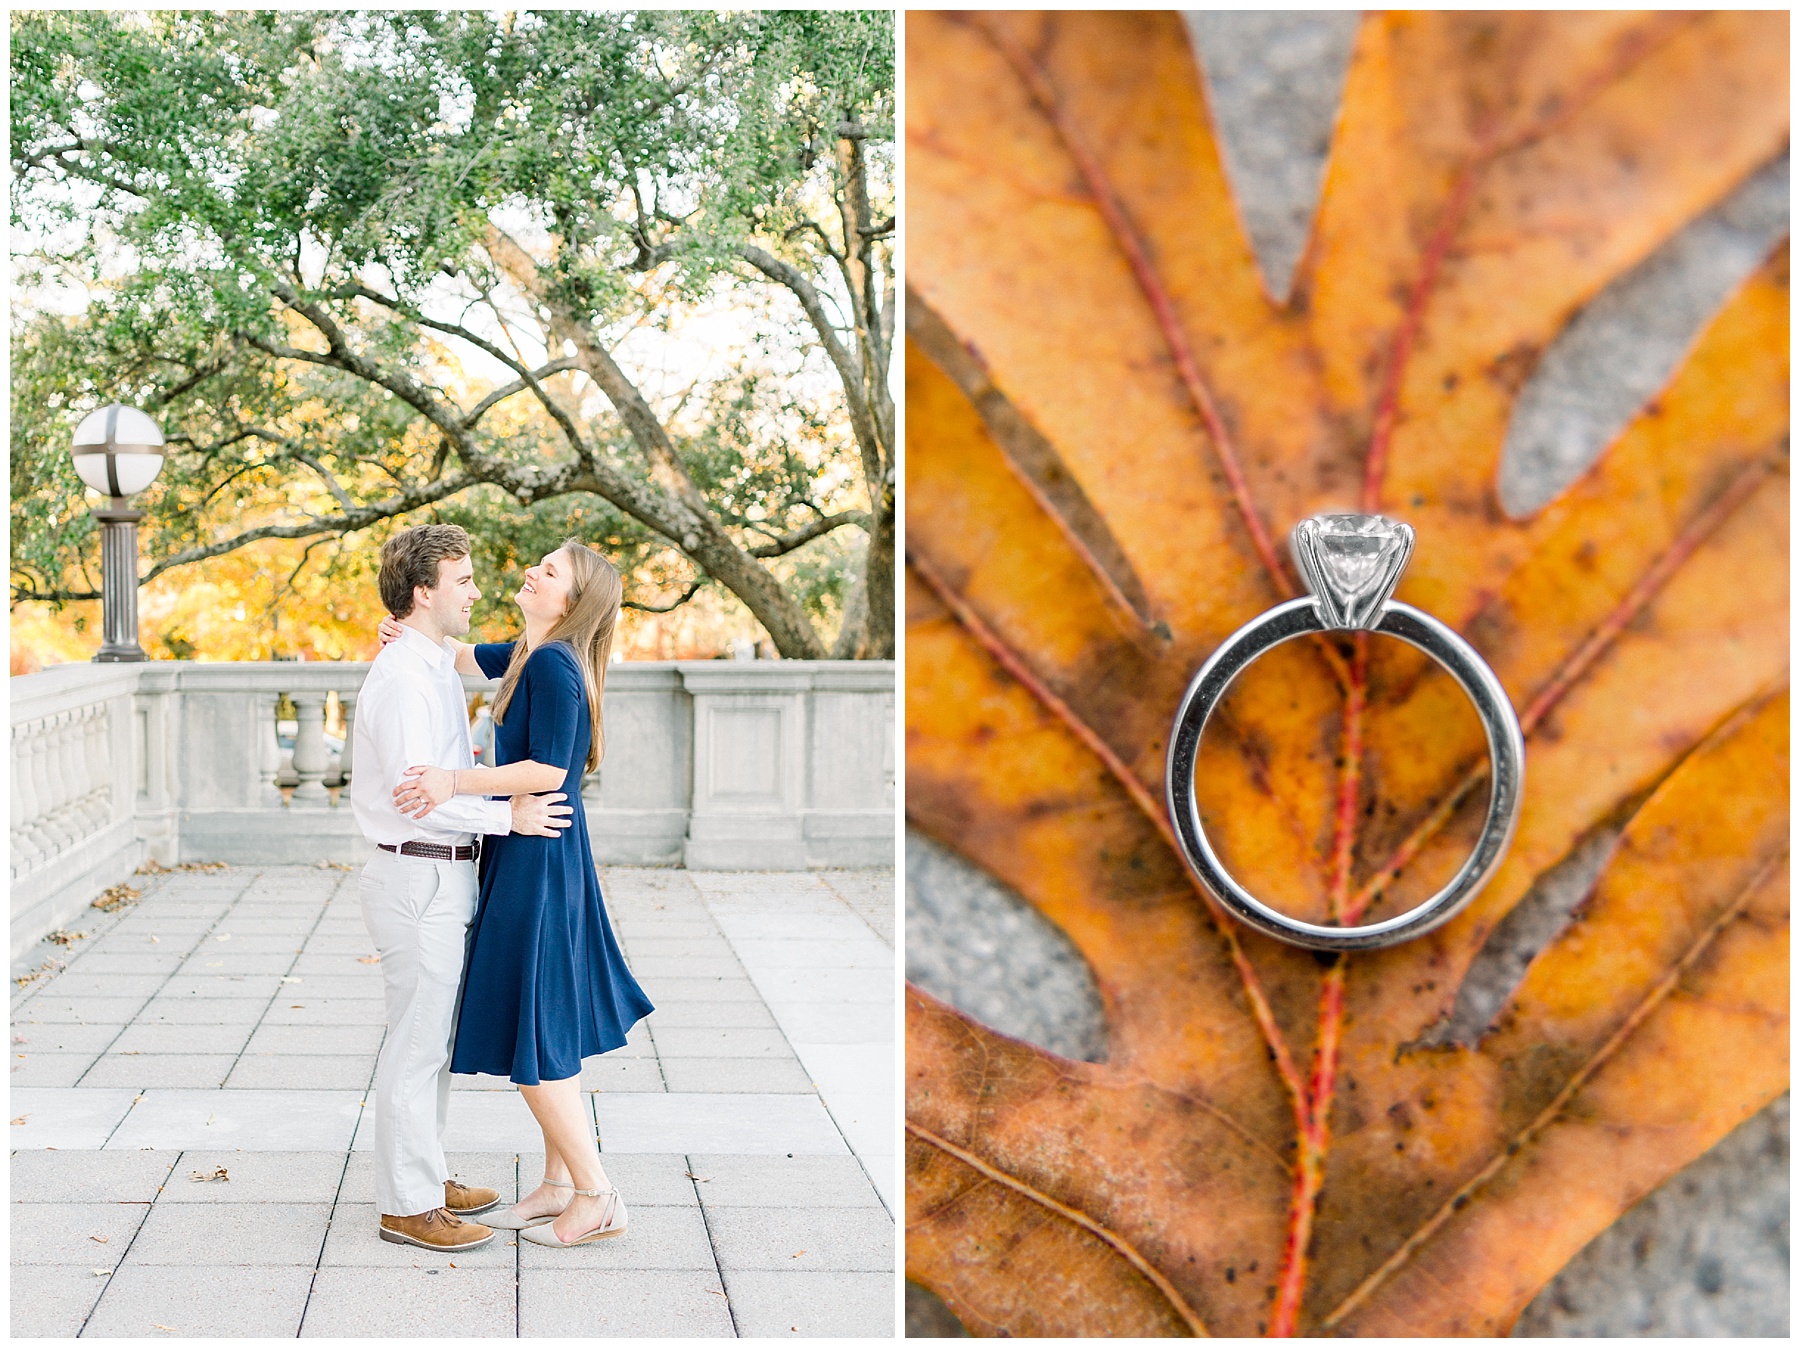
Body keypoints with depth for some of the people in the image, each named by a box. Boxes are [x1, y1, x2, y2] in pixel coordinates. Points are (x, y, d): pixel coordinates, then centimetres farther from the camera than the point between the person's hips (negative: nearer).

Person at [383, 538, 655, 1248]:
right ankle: (558, 1184, 26)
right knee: (546, 1037, 16)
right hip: (533, 860, 10)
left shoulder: (554, 664, -18)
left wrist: (459, 781, -30)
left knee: (533, 1041, -2)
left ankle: (596, 1197, 6)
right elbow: (462, 654, 27)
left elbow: (548, 771, -24)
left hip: (537, 866, -10)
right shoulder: (529, 655, 10)